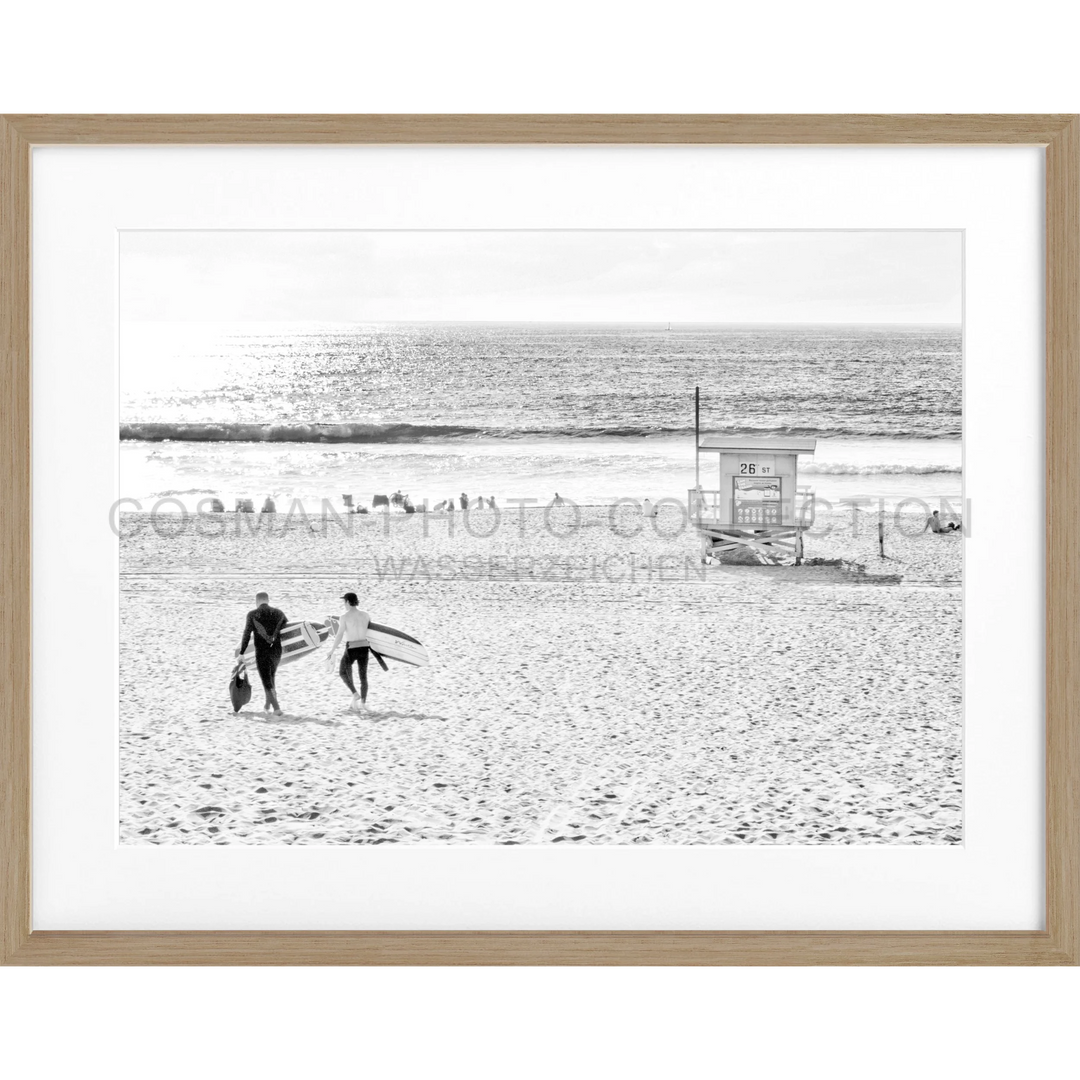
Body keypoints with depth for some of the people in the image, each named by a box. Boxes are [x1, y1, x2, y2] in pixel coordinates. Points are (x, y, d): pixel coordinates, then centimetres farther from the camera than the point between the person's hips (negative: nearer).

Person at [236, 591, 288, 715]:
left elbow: (247, 635, -3)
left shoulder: (252, 615, -4)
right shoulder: (279, 613, 5)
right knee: (270, 678, 24)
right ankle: (268, 706, 31)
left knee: (267, 682, 2)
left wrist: (241, 652, 7)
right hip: (276, 652, 4)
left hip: (261, 653, -4)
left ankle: (276, 708, -9)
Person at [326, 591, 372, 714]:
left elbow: (339, 636, -12)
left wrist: (331, 653, -6)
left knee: (343, 672, 18)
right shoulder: (366, 615, 3)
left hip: (351, 649, -4)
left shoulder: (344, 617, -10)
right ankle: (363, 703, 8)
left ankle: (355, 694, -1)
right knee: (363, 676, 12)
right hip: (364, 647, 4)